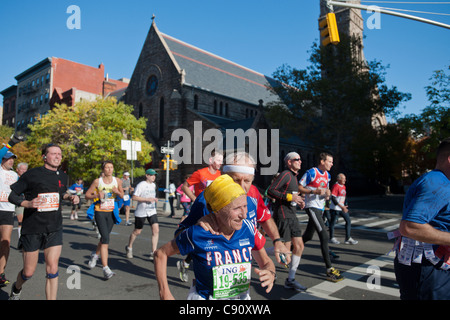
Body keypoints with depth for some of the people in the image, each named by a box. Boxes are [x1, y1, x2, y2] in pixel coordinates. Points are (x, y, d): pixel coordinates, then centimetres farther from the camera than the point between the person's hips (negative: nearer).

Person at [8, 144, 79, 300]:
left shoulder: (63, 176, 7)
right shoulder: (32, 174, -8)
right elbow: (11, 194, -3)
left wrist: (70, 197, 4)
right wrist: (28, 203, -21)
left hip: (54, 229, 3)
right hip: (32, 228, -3)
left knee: (52, 270, -6)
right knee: (28, 272, 10)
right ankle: (17, 289, 45)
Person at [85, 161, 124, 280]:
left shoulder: (117, 181, 3)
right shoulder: (97, 181, -4)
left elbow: (122, 195, 11)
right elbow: (87, 194, 2)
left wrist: (117, 192, -11)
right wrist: (96, 195, -17)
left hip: (111, 212, 4)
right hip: (100, 212, -3)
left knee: (104, 238, 16)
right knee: (105, 238, -14)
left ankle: (95, 255, 47)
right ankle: (105, 268, -12)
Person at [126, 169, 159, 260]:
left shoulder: (153, 185, 11)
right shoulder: (141, 185, -12)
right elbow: (134, 197, -18)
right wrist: (147, 199, -24)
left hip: (152, 211, 6)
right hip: (141, 212, -5)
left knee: (156, 230, -10)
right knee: (137, 232, 8)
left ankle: (153, 253, -5)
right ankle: (129, 247, 35)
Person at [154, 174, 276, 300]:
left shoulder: (248, 228, -16)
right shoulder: (197, 234, -24)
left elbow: (266, 262, -1)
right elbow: (160, 254, -11)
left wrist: (270, 273, -24)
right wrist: (165, 294, -15)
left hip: (243, 296, 3)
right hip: (205, 296, -3)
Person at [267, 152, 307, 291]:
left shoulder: (294, 176, 17)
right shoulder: (285, 175, -12)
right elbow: (270, 191, -20)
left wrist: (298, 201, 7)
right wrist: (290, 197, -21)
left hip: (292, 215, 10)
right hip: (282, 215, -9)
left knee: (299, 246, 7)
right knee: (285, 248, -7)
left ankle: (291, 279, 16)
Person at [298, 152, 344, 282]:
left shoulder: (327, 175, 12)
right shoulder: (311, 172, -13)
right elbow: (299, 188, -12)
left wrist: (327, 192, -1)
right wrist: (315, 191, -23)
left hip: (320, 208, 9)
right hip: (311, 207, -9)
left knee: (308, 236, 15)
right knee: (324, 236, -15)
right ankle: (329, 270, -11)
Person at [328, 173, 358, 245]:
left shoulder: (343, 186, 11)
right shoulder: (335, 186, -16)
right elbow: (333, 198, -21)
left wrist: (345, 206, 17)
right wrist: (341, 207, -24)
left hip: (342, 208, 8)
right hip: (335, 208, -8)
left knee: (348, 220, 3)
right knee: (333, 222, 2)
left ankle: (348, 238, 9)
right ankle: (331, 238, 18)